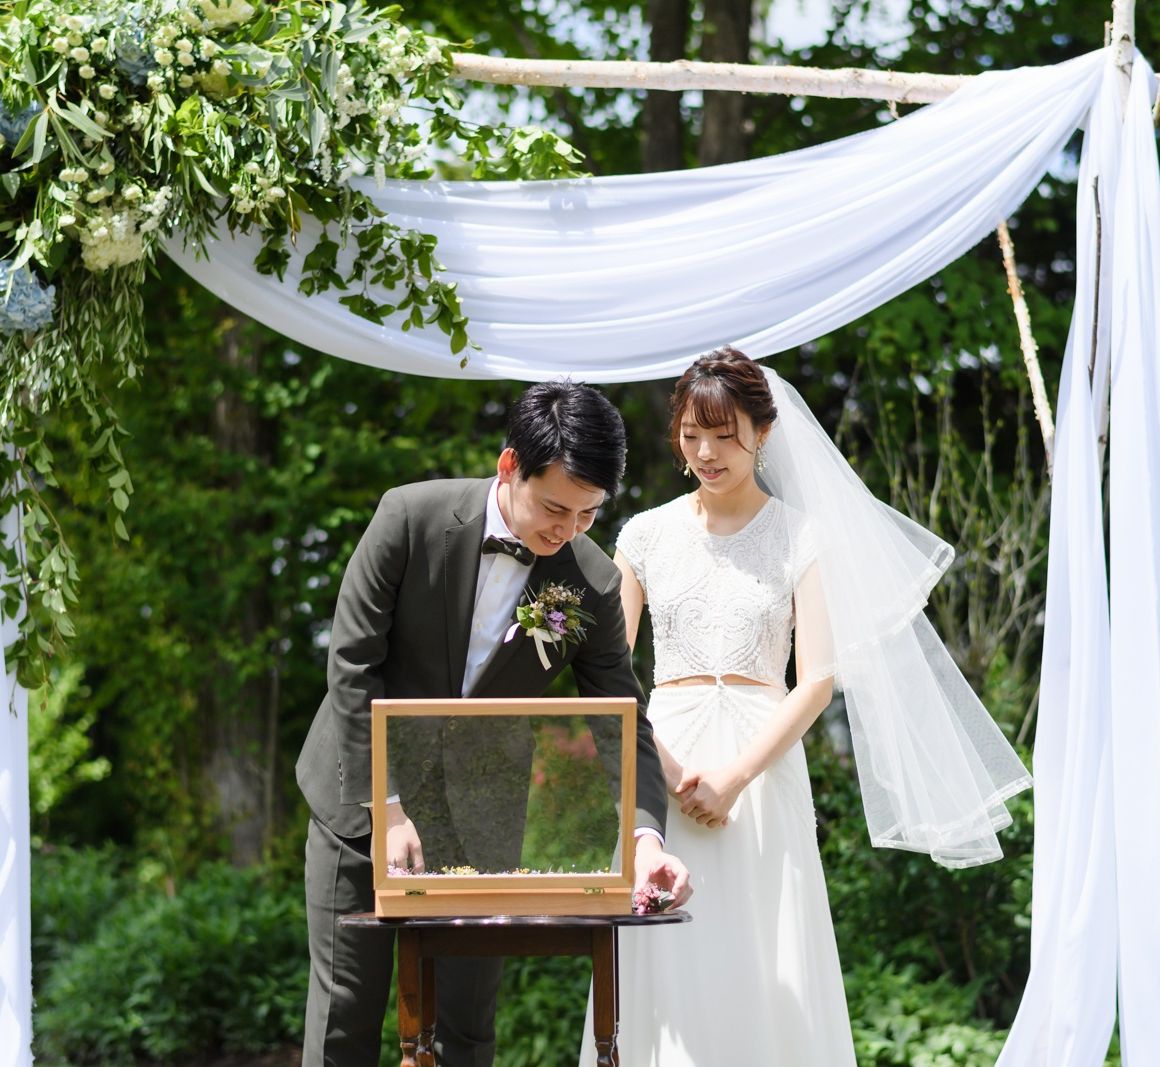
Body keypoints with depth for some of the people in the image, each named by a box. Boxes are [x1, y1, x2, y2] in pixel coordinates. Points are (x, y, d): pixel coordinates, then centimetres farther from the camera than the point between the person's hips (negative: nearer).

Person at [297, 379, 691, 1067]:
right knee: (346, 1009, 2)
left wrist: (646, 837, -27)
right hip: (362, 798, -2)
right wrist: (389, 807, -19)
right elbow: (353, 667, -15)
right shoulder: (413, 518, -17)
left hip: (477, 821, 2)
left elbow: (625, 727, -9)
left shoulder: (594, 585, -11)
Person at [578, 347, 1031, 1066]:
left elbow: (817, 679, -4)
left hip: (764, 766, -1)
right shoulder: (648, 534, 9)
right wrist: (661, 770, -9)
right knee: (669, 973, -3)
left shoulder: (799, 535, 3)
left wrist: (734, 778, -14)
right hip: (664, 763, 2)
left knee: (767, 972, -4)